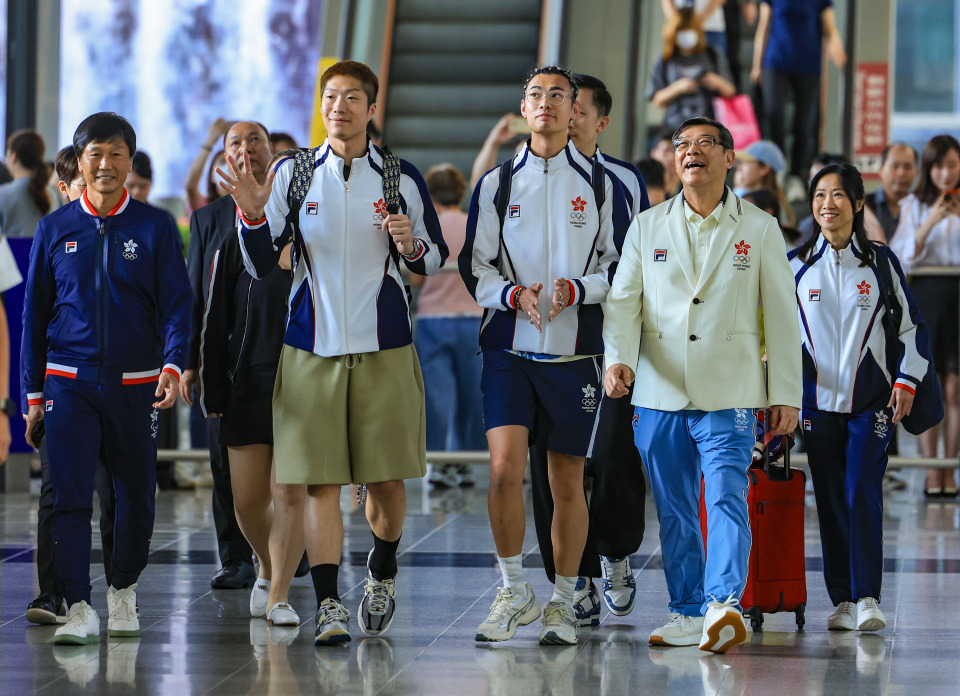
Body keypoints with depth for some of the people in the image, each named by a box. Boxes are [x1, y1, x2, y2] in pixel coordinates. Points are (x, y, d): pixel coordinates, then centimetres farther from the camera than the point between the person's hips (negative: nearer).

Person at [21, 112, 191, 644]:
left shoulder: (154, 227, 3)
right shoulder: (55, 230, 6)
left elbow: (176, 302, 1)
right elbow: (34, 315, 10)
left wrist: (173, 365, -17)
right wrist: (33, 396, 7)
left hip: (134, 383, 0)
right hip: (69, 383, 0)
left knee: (137, 495, 8)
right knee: (69, 496, -10)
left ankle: (123, 590, 28)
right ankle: (78, 609, -12)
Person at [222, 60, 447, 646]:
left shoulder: (402, 179, 3)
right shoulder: (293, 175, 4)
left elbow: (436, 261, 11)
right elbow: (262, 266, 3)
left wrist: (410, 246, -11)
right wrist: (252, 214, -15)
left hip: (383, 349, 0)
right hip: (312, 348, 0)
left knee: (386, 478, 4)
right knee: (320, 481, -5)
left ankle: (383, 572, 30)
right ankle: (329, 605, -2)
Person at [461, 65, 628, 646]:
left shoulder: (602, 184, 6)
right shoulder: (497, 184, 8)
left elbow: (621, 267, 5)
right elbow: (474, 267, 8)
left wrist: (577, 289, -14)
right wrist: (514, 294, -11)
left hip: (575, 351, 0)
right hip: (510, 346, 0)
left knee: (568, 481, 4)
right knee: (505, 469, -14)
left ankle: (563, 603, 15)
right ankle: (515, 592, 1)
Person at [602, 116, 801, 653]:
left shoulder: (760, 230, 6)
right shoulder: (647, 228, 10)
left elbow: (782, 316, 6)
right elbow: (623, 302, 4)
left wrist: (786, 395, 2)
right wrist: (619, 359, -16)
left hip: (729, 397, -3)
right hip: (659, 395, 3)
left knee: (727, 499, -17)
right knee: (674, 510, 6)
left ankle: (724, 605, -30)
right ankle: (688, 613, 14)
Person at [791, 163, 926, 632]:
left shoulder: (881, 263, 4)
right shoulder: (795, 264, 7)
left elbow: (911, 325, 9)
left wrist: (907, 380, 1)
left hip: (870, 399, -2)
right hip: (817, 398, 2)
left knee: (863, 492, -13)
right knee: (830, 499, 1)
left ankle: (867, 597, -13)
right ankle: (842, 599, 6)